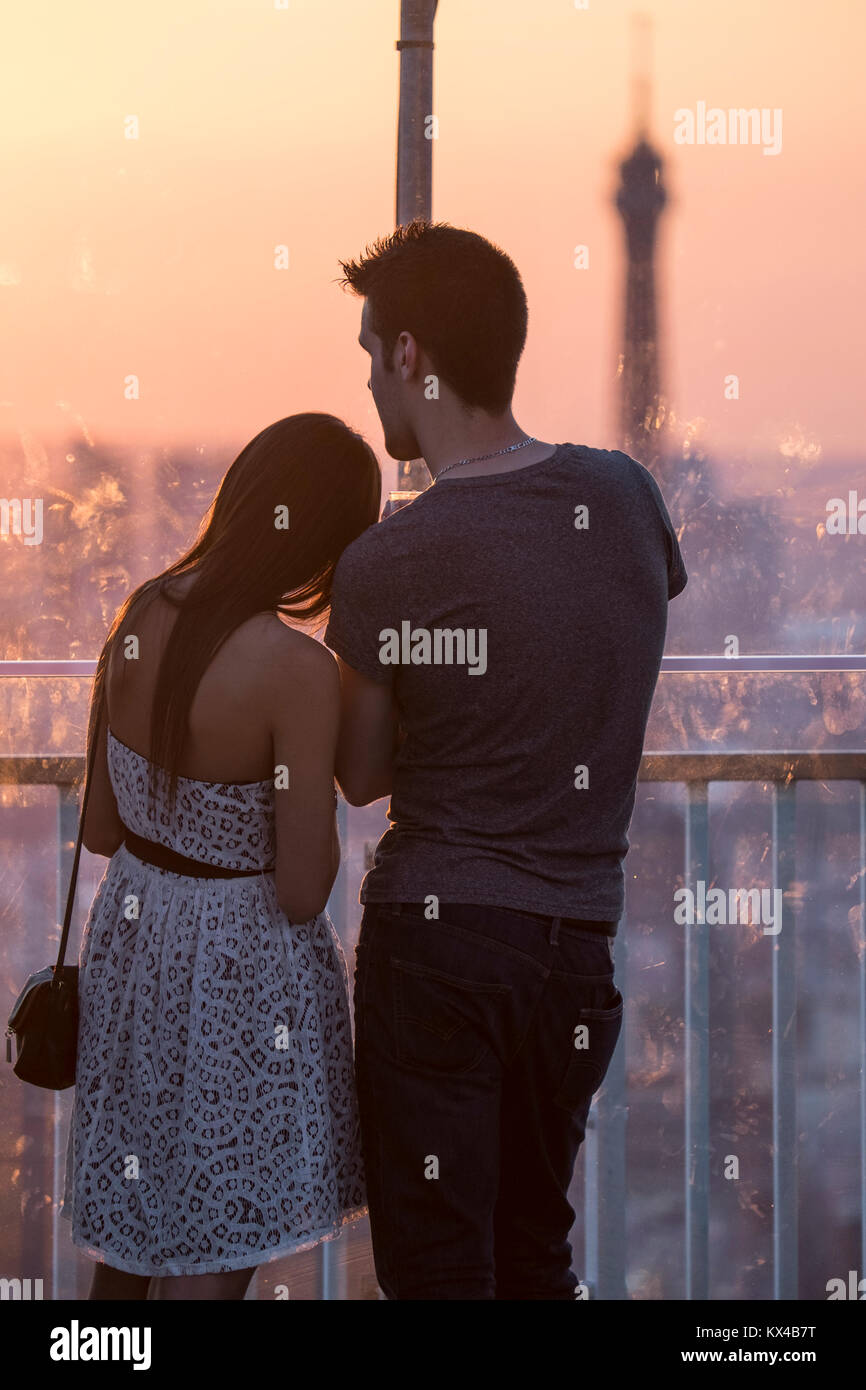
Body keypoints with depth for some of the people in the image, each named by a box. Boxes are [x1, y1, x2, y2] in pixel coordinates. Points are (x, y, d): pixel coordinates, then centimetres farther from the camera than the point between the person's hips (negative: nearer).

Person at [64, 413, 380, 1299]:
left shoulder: (138, 618, -5)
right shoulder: (299, 671, -25)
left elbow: (100, 828, 4)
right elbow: (303, 893, -20)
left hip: (131, 930, 7)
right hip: (244, 966, -7)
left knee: (129, 1227, 25)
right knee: (210, 1264, 7)